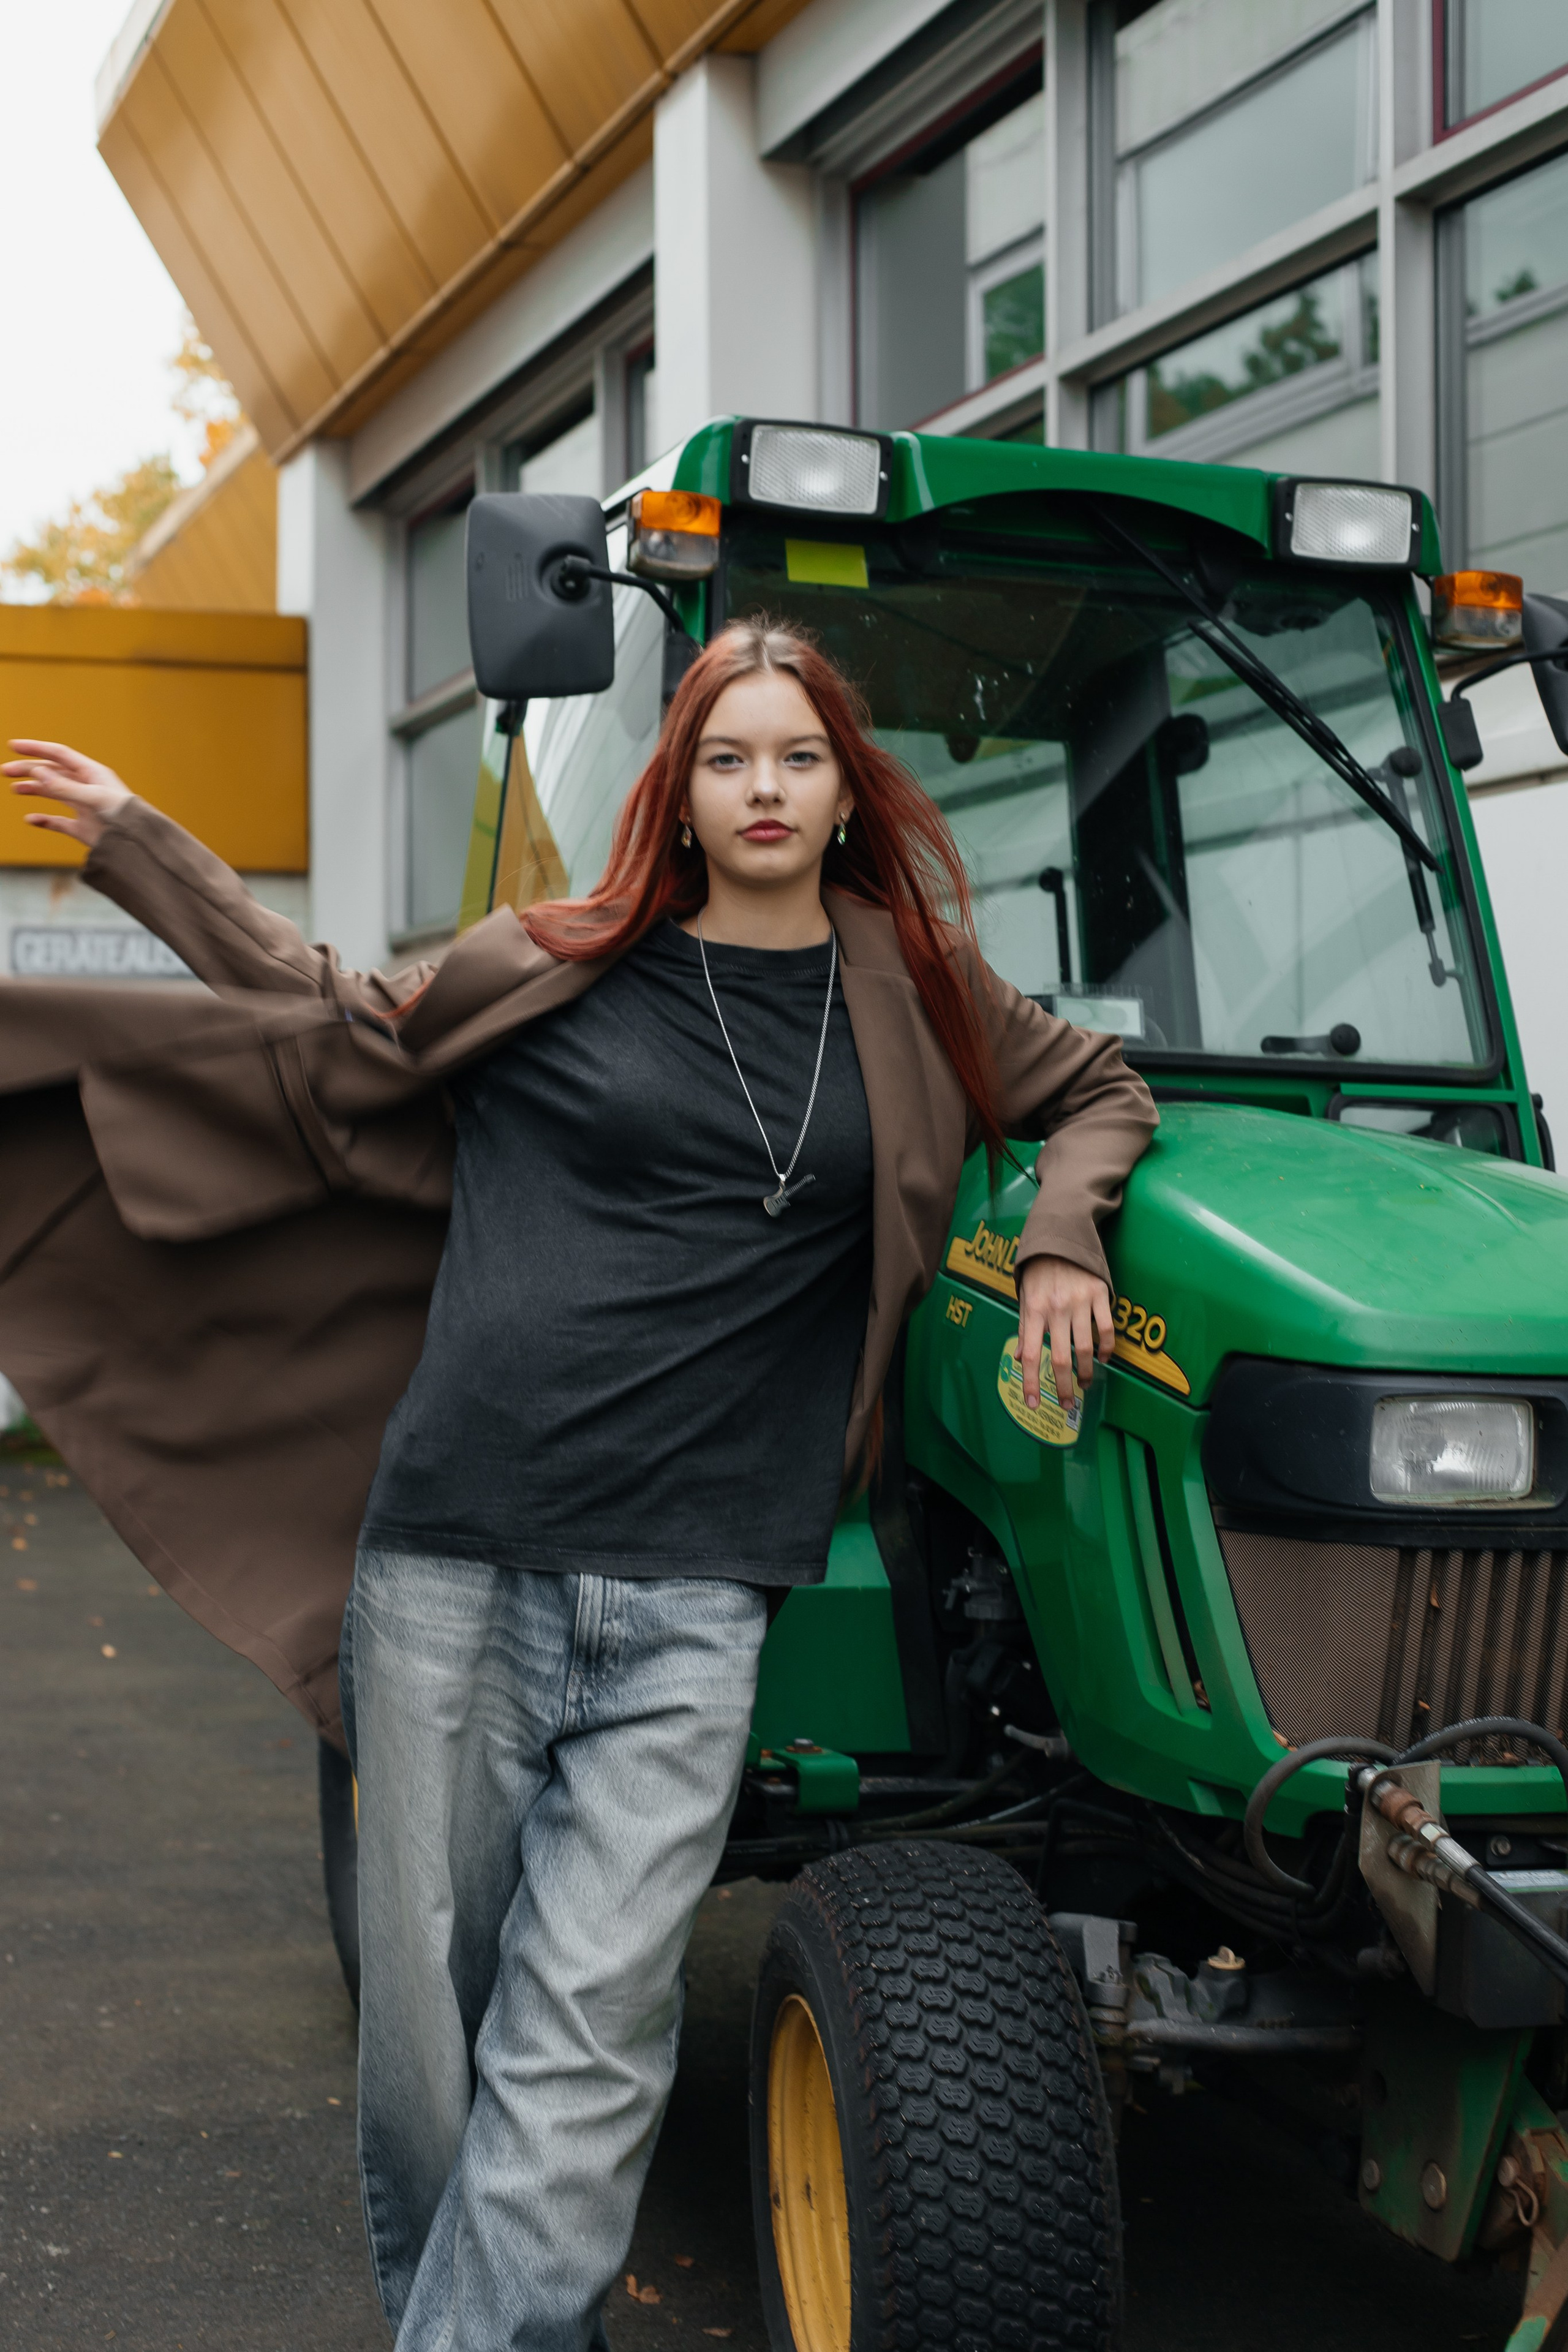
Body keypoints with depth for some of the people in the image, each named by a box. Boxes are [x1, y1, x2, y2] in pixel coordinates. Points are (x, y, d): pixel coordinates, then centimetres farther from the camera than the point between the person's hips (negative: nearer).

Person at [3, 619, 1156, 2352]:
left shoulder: (914, 994, 12)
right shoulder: (557, 968, 9)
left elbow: (1100, 1091, 28)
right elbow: (350, 1024, 24)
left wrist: (1061, 1245, 8)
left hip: (689, 1594, 0)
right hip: (456, 1562, 0)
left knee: (588, 2044, -9)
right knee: (430, 2001, 6)